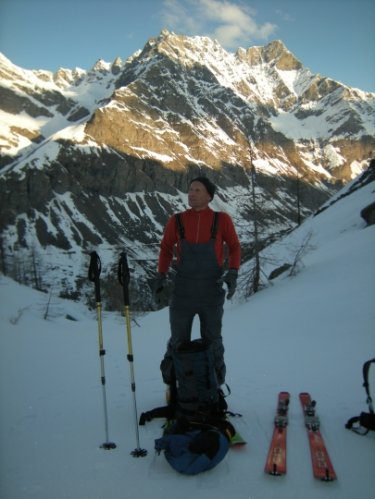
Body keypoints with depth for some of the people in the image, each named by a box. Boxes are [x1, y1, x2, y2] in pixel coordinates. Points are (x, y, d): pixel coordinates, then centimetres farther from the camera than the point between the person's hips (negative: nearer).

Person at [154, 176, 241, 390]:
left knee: (212, 344, 13)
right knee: (178, 343, 12)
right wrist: (161, 276, -1)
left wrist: (233, 273, -9)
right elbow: (166, 249, 10)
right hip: (182, 294, 1)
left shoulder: (222, 220, -7)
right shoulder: (177, 221, -4)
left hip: (212, 295, 0)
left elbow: (234, 246, 5)